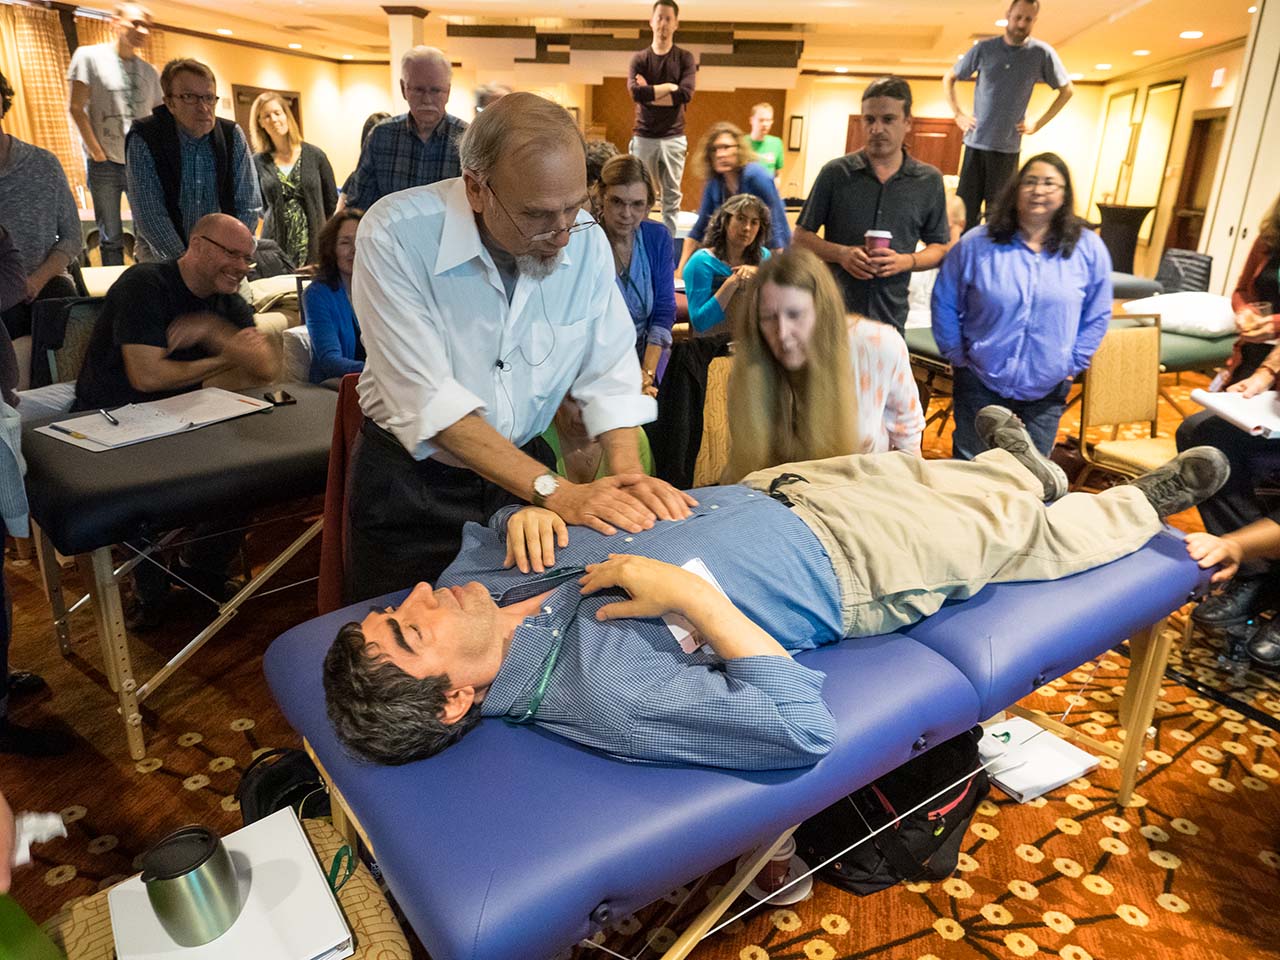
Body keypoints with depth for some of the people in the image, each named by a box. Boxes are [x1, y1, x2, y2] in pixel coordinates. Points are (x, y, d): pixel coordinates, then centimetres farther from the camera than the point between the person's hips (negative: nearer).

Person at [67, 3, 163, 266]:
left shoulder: (149, 72, 10)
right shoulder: (89, 56, -1)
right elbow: (76, 108, -5)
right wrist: (97, 152, -8)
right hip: (106, 165, -3)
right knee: (111, 237, 2)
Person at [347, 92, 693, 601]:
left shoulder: (586, 241, -10)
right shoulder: (395, 236, -23)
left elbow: (609, 374, -8)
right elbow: (428, 402, -28)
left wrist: (629, 473, -25)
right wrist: (554, 491, -34)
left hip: (526, 464, 4)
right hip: (413, 480, -3)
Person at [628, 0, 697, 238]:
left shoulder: (685, 58, 5)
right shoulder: (639, 59, 5)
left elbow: (686, 94, -11)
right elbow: (636, 93, -13)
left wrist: (649, 93, -10)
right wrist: (669, 87, -10)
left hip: (673, 138, 0)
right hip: (643, 137, 0)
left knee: (672, 196, 4)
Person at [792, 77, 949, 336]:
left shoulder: (928, 181, 6)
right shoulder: (835, 173, 2)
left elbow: (939, 248, 11)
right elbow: (801, 237, 5)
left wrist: (906, 261, -10)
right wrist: (841, 253, -13)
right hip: (831, 314, -1)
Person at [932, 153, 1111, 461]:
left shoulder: (1088, 249, -2)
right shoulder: (977, 244, -7)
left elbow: (1097, 316, 5)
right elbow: (944, 302, 0)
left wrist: (1073, 363, 0)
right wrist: (956, 355, -1)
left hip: (1046, 392, 2)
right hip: (980, 384, -1)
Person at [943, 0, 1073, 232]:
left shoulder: (1042, 53, 0)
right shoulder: (984, 48, 1)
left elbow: (1067, 90, 10)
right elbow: (948, 78, 12)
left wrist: (1038, 123, 2)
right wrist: (958, 114, 3)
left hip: (1008, 147, 0)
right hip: (976, 142, 1)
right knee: (965, 208, 0)